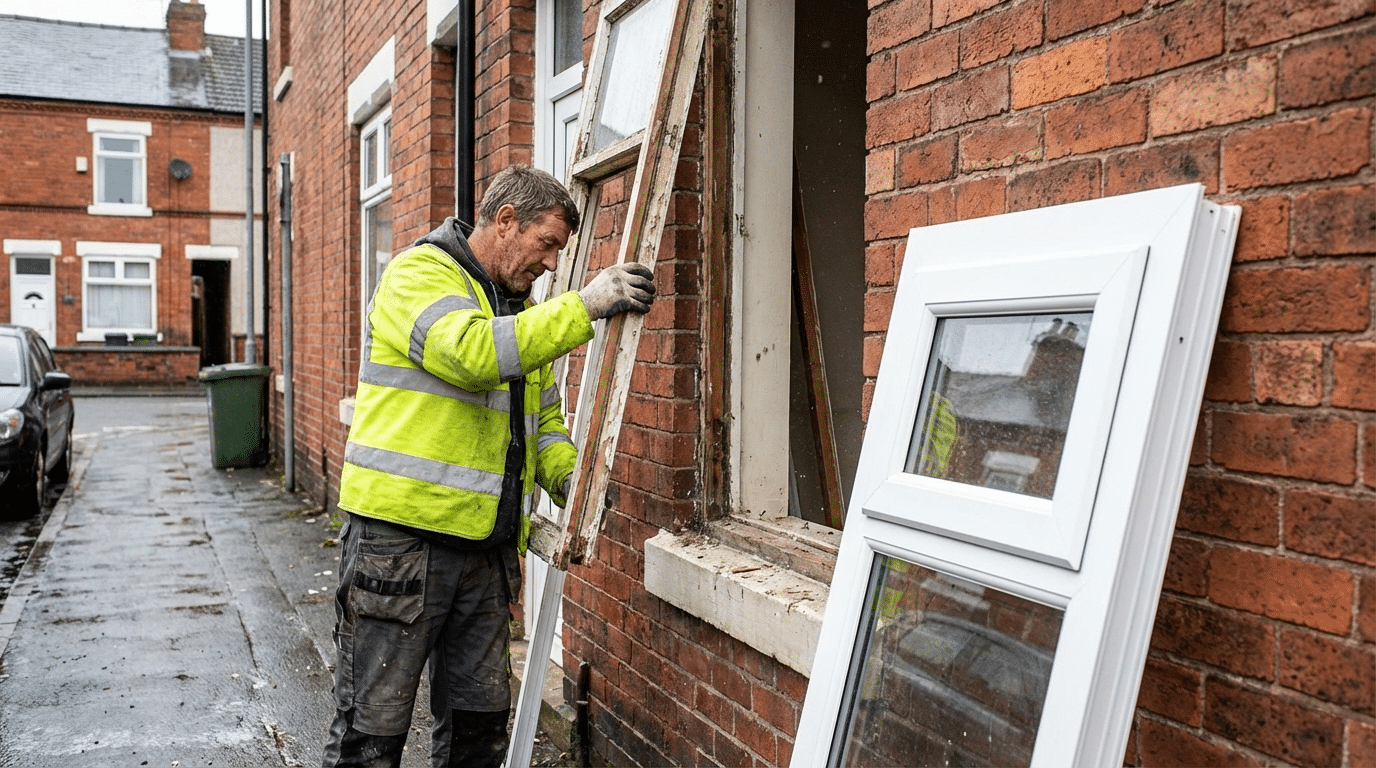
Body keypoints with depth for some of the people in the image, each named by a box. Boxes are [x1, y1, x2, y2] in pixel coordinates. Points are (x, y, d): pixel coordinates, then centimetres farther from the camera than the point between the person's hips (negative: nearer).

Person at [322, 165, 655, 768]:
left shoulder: (520, 310, 19)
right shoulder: (419, 274, -7)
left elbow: (541, 417, 24)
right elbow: (473, 354, -26)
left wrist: (566, 473, 5)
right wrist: (583, 307, -25)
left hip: (487, 545, 8)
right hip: (400, 534, -7)